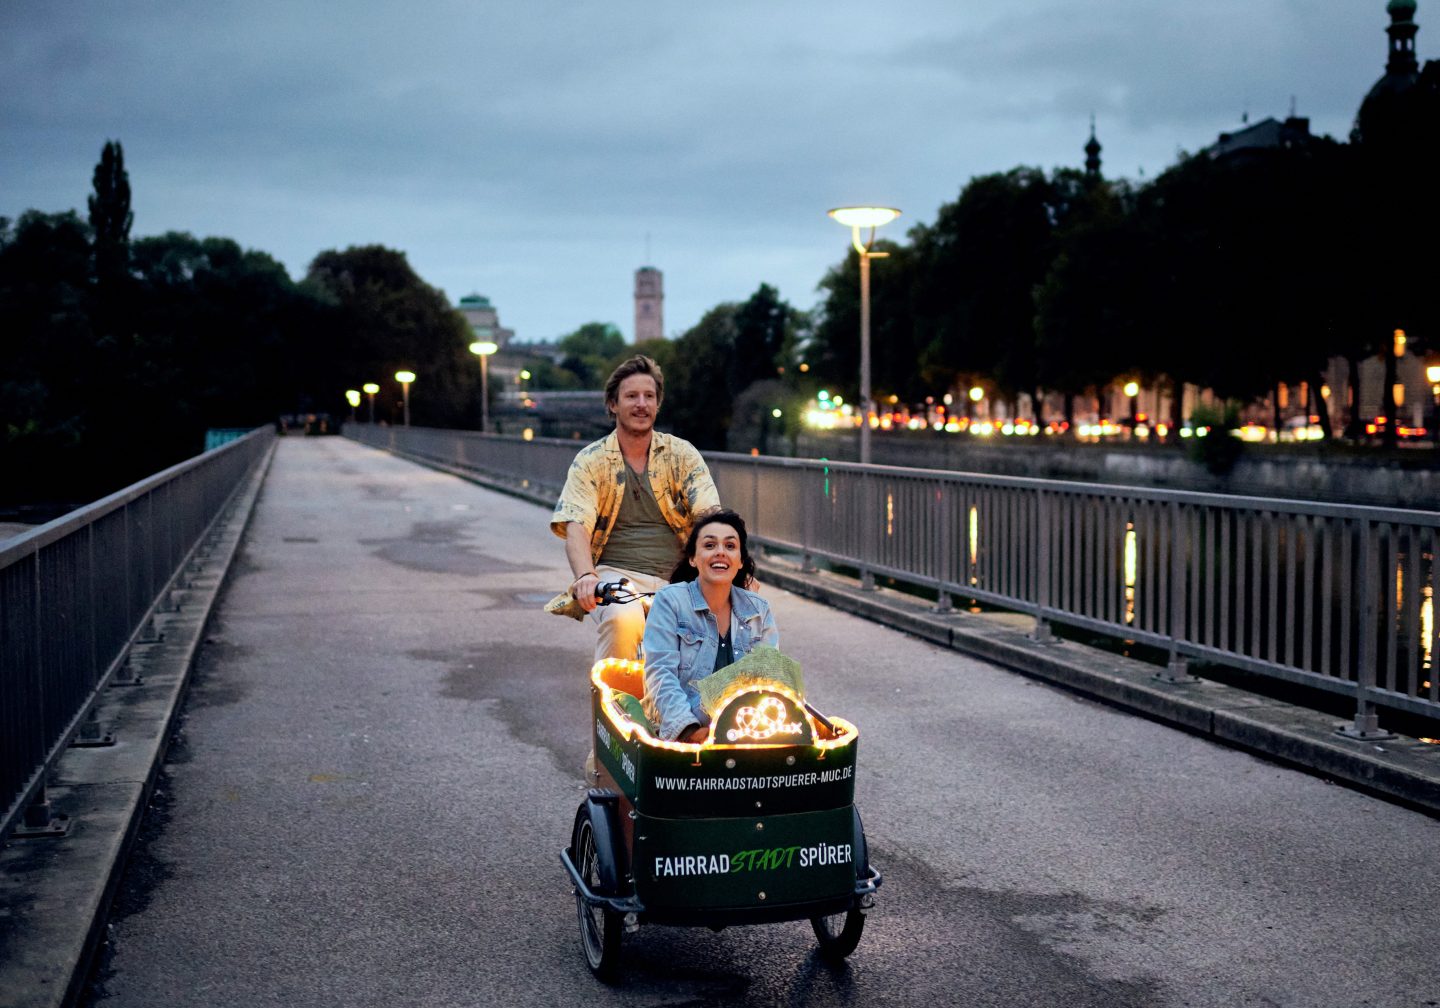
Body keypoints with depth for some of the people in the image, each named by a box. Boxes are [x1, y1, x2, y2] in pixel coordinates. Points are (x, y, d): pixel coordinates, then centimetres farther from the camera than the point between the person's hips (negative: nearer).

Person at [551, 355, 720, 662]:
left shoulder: (682, 454, 9)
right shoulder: (590, 461, 5)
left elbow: (711, 516, -3)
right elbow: (576, 528, -8)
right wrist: (586, 576, -30)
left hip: (675, 579, 2)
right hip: (616, 573, -2)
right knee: (623, 618, -37)